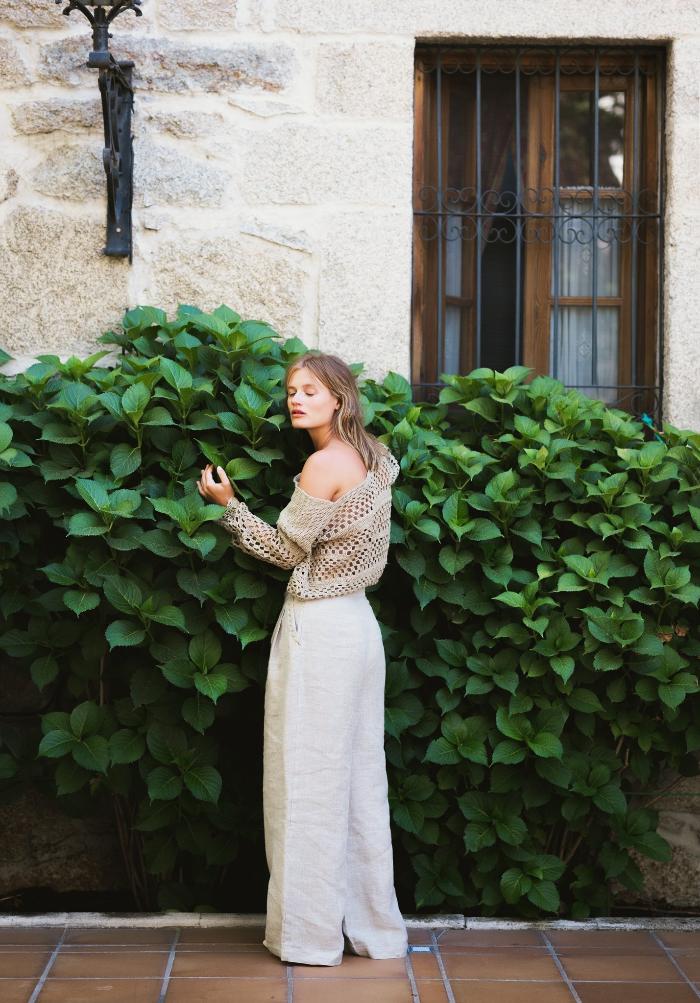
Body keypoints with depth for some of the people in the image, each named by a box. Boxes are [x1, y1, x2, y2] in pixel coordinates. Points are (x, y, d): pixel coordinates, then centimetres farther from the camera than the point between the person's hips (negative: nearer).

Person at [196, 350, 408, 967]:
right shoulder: (370, 459, 10)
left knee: (308, 781, 0)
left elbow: (287, 550, -9)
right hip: (357, 622, 9)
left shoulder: (325, 463, -14)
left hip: (317, 630, -9)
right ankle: (371, 926, 21)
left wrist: (229, 503, -1)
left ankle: (310, 934, 8)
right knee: (358, 779, 13)